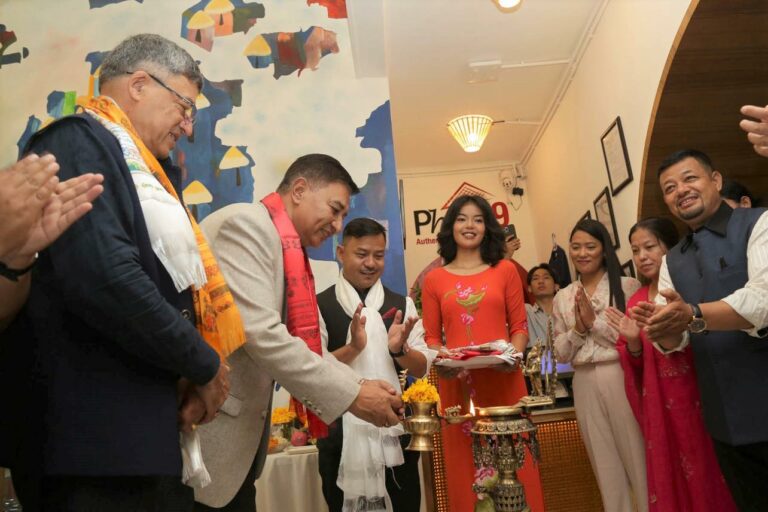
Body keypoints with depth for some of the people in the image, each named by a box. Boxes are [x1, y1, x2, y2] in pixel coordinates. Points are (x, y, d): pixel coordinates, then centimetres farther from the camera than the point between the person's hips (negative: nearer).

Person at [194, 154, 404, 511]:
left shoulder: (291, 253, 12)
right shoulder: (246, 224, -15)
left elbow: (300, 344, 11)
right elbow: (258, 333, -26)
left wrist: (360, 384, -3)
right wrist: (351, 394, -21)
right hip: (206, 422, -9)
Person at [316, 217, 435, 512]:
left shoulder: (402, 305, 4)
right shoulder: (320, 306, -5)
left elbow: (423, 369, 2)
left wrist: (399, 348, -18)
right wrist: (353, 347, -26)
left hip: (396, 433, 3)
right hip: (341, 437, -2)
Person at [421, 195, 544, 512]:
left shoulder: (506, 270, 7)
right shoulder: (434, 279, 6)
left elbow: (520, 327, 6)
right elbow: (431, 337, 6)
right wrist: (441, 359, -13)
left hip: (504, 381, 0)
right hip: (456, 384, 0)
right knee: (465, 466, 9)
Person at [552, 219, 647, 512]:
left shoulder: (628, 286, -2)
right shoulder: (562, 297, 9)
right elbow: (560, 354, 7)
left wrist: (595, 320, -13)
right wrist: (577, 328, -10)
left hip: (623, 378, -3)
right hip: (585, 385, 4)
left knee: (638, 458, 4)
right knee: (606, 465, 14)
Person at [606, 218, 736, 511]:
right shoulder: (635, 302, 8)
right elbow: (635, 366, 8)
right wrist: (633, 343, -12)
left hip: (701, 398, -3)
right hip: (660, 407, 4)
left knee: (708, 474, 6)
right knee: (672, 479, 12)